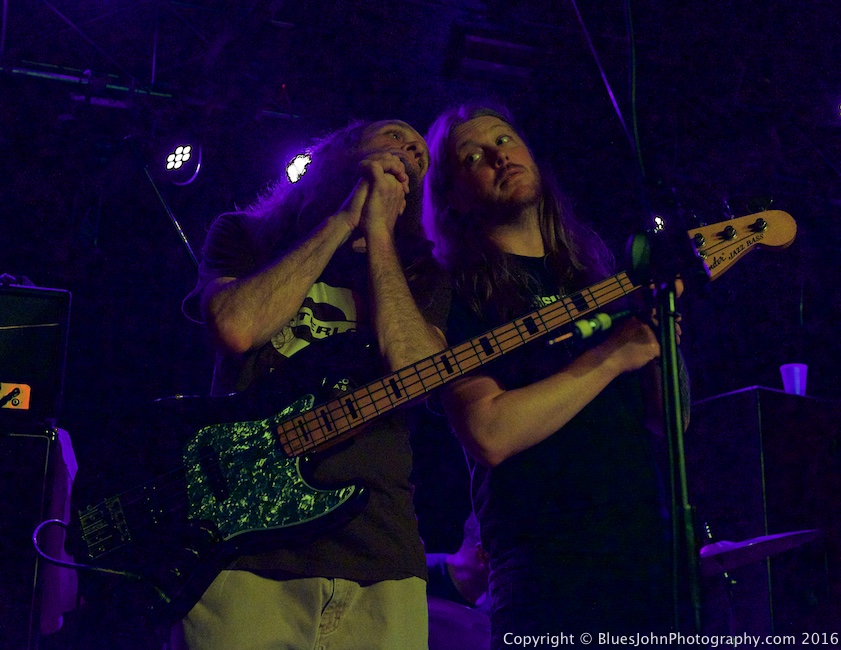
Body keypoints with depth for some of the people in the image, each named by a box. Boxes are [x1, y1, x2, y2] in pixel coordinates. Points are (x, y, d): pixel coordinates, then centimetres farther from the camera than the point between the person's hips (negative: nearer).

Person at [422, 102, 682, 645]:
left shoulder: (593, 269, 15)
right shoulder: (459, 293, -3)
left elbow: (667, 417, 12)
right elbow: (489, 433, -18)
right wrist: (612, 356, -14)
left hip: (651, 553, 6)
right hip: (550, 573, -5)